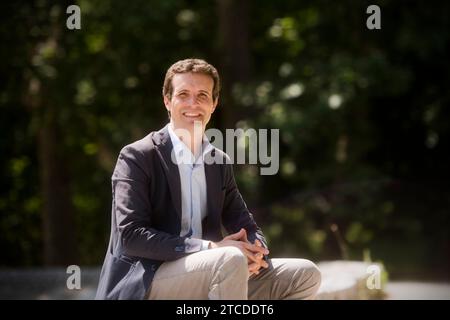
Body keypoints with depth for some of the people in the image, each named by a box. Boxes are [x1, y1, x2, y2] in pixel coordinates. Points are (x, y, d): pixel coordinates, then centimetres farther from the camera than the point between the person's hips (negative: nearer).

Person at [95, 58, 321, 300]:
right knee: (231, 260, -33)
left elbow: (245, 227, 16)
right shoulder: (136, 157, -6)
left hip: (206, 275, 7)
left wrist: (254, 253, -11)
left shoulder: (221, 162, 14)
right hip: (143, 283, -7)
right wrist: (210, 248, -22)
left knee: (306, 275, -2)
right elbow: (131, 235, -15)